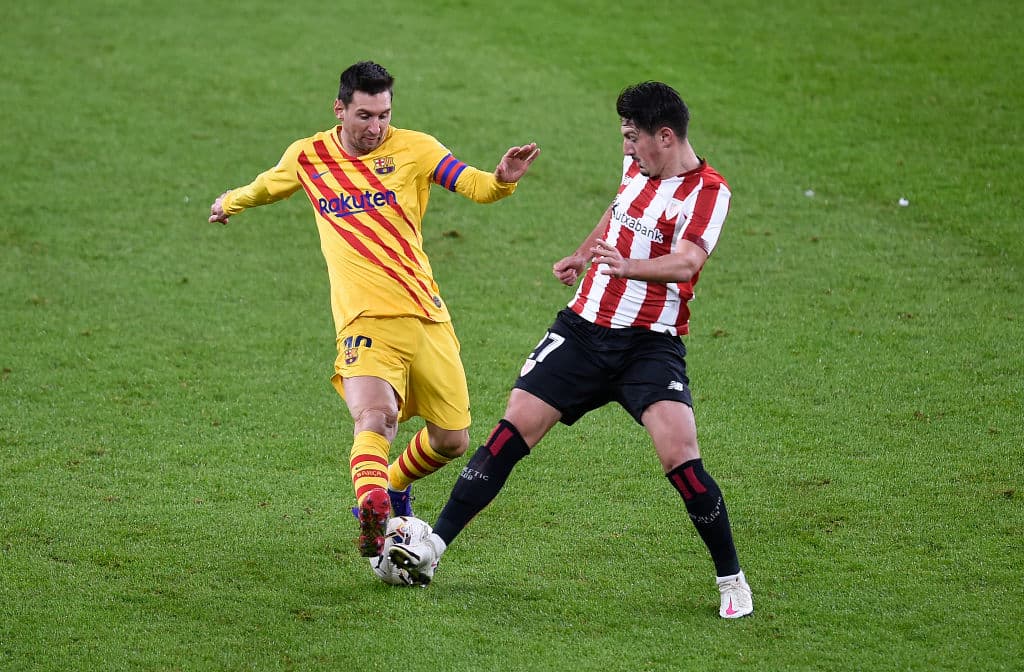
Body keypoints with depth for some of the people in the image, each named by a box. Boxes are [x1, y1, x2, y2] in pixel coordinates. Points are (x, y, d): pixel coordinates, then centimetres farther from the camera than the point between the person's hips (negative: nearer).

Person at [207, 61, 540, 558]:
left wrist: (501, 180, -30)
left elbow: (474, 185, -7)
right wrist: (230, 202, 47)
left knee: (452, 441, 10)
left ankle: (394, 486, 39)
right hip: (366, 322, -2)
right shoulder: (307, 158, 7)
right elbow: (268, 186, 30)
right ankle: (371, 508, -48)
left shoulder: (412, 148, 2)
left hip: (428, 316, 2)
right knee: (375, 417, -30)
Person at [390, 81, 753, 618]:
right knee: (514, 427, -4)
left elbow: (686, 261, -29)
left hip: (651, 346, -6)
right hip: (585, 327, 6)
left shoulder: (707, 190, -12)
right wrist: (582, 256, 39)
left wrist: (627, 266, -46)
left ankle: (731, 580, -1)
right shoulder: (636, 166, 9)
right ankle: (433, 548, -1)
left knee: (680, 455, -20)